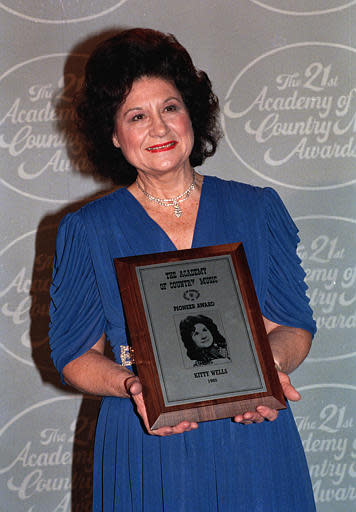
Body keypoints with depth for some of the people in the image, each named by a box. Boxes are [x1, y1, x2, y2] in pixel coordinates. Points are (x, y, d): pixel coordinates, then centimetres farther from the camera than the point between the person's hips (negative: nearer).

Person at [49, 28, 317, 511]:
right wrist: (133, 385, -18)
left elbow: (293, 325, 6)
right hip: (146, 445, -1)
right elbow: (75, 354, 1)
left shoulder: (257, 209, 5)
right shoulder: (87, 231, 1)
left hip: (253, 440, 1)